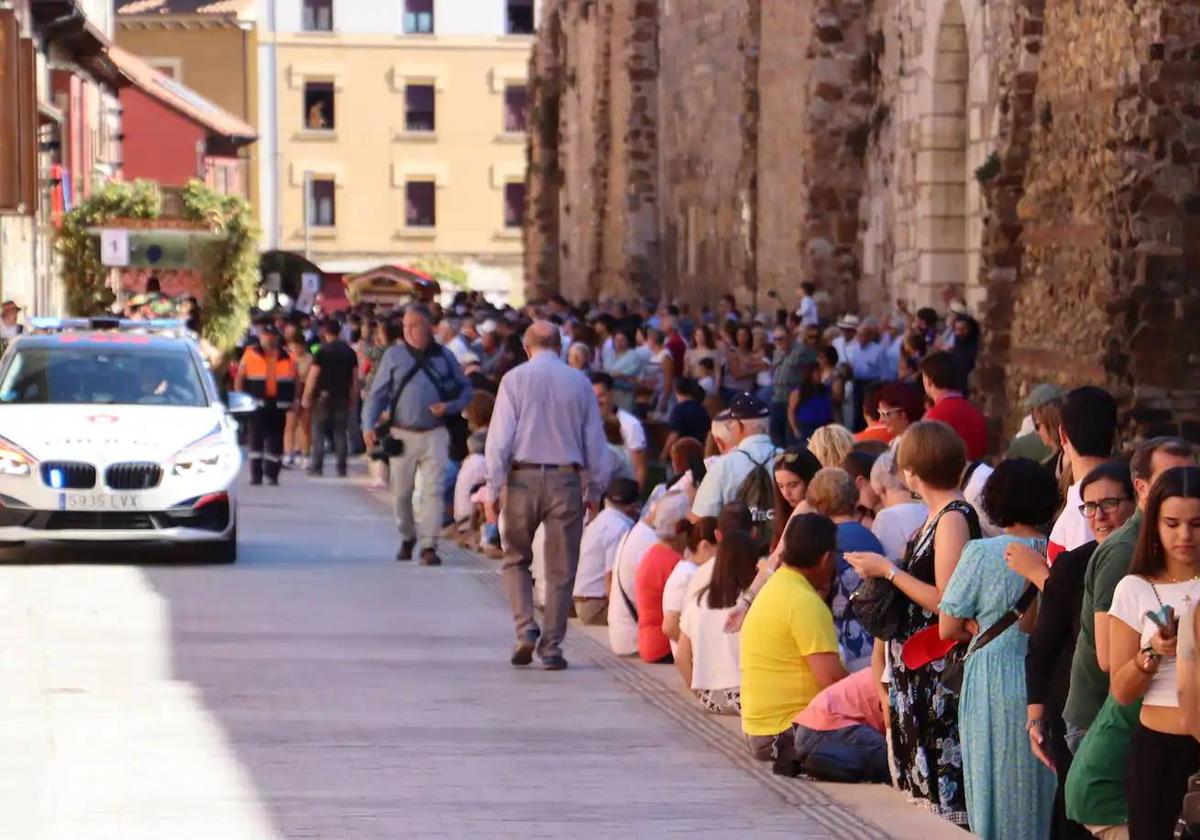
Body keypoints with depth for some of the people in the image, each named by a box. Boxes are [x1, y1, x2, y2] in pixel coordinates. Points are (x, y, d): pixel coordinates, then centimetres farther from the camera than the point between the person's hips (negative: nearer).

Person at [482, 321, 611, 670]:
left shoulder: (515, 379, -1)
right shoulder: (579, 382, 4)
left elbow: (500, 438, -5)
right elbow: (595, 440, 8)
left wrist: (493, 489, -2)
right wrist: (595, 490, 17)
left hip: (523, 477, -1)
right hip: (566, 480, 1)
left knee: (516, 559, 15)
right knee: (560, 569, 7)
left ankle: (526, 629, -3)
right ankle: (551, 647, 7)